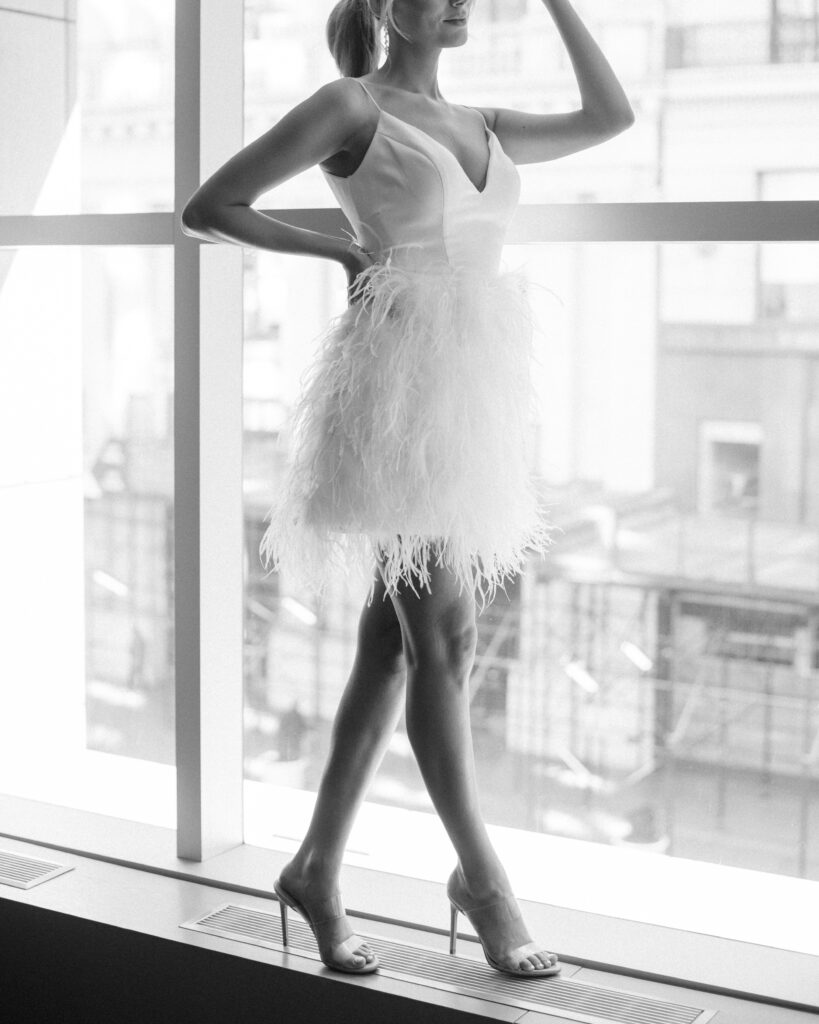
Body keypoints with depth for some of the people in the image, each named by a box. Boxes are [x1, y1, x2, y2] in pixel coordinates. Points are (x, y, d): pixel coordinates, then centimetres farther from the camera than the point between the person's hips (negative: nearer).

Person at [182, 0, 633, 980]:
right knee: (445, 639, -6)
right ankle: (481, 876, 6)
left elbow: (610, 116, 21)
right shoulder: (350, 106, -2)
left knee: (394, 642, 7)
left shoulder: (478, 124, 18)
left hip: (470, 391, 7)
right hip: (399, 381, -7)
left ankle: (317, 866, 16)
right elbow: (206, 209, -2)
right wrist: (341, 249, -2)